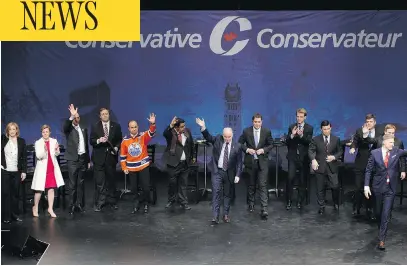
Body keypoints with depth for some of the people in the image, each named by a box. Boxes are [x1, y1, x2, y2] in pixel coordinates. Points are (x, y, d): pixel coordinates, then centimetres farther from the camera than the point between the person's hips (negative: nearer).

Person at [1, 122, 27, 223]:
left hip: (16, 172, 1)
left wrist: (24, 171, 1)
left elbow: (24, 157, 5)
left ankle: (15, 214, 16)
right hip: (4, 171, -1)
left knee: (15, 193, 6)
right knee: (5, 193, 1)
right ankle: (6, 216, 7)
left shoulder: (21, 141, 5)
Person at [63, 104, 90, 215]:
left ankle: (79, 204, 17)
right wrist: (71, 116, -42)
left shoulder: (84, 129, 13)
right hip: (73, 159, -4)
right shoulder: (69, 129, -1)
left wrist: (88, 160, 16)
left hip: (83, 159, 5)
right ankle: (72, 205, 4)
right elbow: (65, 126, -28)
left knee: (81, 183, 9)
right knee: (72, 184, -2)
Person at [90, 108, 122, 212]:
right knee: (99, 182, -3)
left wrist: (116, 148, -9)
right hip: (99, 157, -1)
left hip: (111, 156, 1)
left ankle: (111, 201, 21)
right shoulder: (95, 127, 5)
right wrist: (99, 140, -20)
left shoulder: (116, 126, 7)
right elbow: (91, 141, 0)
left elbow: (120, 140, 8)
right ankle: (99, 203, 4)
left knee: (111, 180, 10)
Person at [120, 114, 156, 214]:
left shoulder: (143, 136, -6)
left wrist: (152, 124, -46)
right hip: (131, 168, 2)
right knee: (134, 188, 11)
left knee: (146, 187, 0)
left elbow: (151, 132, -27)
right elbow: (123, 155, 4)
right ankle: (136, 203, 29)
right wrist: (124, 167, -1)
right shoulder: (125, 140, -2)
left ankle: (145, 204, 21)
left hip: (143, 166, -1)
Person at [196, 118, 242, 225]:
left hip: (229, 173, 0)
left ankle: (226, 215, 24)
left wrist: (237, 175, -10)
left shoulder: (237, 146, -5)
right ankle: (215, 217, -6)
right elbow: (208, 137, -5)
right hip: (217, 172, 0)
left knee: (228, 194, 11)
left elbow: (239, 162, -3)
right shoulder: (218, 139, 0)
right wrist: (203, 127, -22)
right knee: (216, 193, -6)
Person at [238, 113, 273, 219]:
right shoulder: (246, 131, -1)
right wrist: (247, 149, -11)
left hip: (262, 162, -1)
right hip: (250, 161, 1)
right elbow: (240, 143, 6)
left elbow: (271, 145, 5)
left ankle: (264, 209, -9)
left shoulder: (267, 131, -1)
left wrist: (263, 150, -12)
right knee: (251, 184, 14)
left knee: (263, 185, -8)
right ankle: (251, 204, 31)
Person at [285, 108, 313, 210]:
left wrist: (301, 135, -27)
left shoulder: (309, 128, 1)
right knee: (290, 178, -8)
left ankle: (300, 201, 17)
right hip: (293, 157, 1)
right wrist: (292, 135, -17)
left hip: (304, 157, 0)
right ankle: (289, 201, 1)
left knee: (302, 180, 6)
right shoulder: (291, 127, 6)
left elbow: (309, 141, -11)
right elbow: (287, 142, 2)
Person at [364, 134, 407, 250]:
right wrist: (366, 186, -9)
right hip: (378, 186, 0)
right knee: (378, 211, 15)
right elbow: (368, 170, -4)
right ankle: (381, 229, 40)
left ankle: (382, 239, -2)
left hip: (390, 188, 0)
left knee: (386, 213, -5)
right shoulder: (375, 153, -5)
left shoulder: (396, 151, 0)